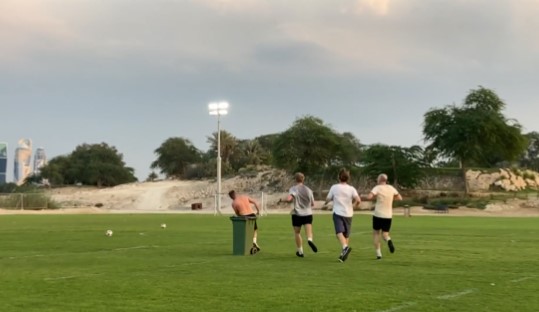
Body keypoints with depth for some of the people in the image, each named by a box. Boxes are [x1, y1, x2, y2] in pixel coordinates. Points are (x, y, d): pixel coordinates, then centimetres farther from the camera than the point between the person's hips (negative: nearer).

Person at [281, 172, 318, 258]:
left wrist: (284, 200, -3)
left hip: (297, 214, -2)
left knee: (297, 232, 14)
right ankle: (310, 240, -39)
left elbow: (289, 199, -24)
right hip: (308, 213, 2)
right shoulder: (308, 190, 7)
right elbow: (312, 204, 11)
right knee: (309, 231, -5)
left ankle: (300, 251, 20)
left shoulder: (293, 189, -6)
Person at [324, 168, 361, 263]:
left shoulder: (334, 187, -3)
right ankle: (344, 253, 21)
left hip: (337, 213, -3)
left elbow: (328, 199, 4)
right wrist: (353, 204, 8)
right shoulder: (351, 189, -1)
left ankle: (345, 247, -41)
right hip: (348, 214, 3)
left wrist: (325, 203, 27)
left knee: (339, 232, -15)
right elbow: (358, 200, -14)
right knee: (346, 234, 16)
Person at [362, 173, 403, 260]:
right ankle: (388, 240, -21)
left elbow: (369, 197, -23)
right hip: (388, 216, 3)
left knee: (376, 233, 13)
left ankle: (378, 253, 1)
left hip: (378, 215, -3)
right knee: (385, 234, 16)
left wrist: (362, 198, -4)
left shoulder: (377, 188, -9)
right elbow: (400, 198, 17)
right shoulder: (391, 188, 5)